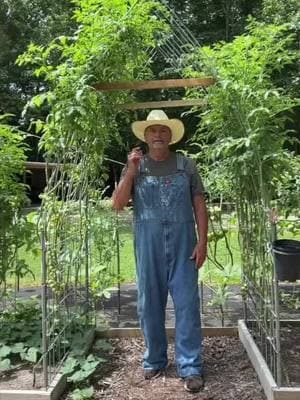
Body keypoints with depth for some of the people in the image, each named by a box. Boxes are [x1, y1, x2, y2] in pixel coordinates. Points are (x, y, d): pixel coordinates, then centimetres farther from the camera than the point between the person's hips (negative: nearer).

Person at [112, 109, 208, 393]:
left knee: (187, 303, -1)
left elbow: (199, 204, 4)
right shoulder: (134, 166, 7)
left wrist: (202, 241, -5)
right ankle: (154, 360, 26)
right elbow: (118, 205, -2)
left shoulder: (185, 165, 6)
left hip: (182, 243, -1)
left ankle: (190, 367, 10)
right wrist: (131, 171, -10)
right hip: (148, 244, 1)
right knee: (150, 304, 10)